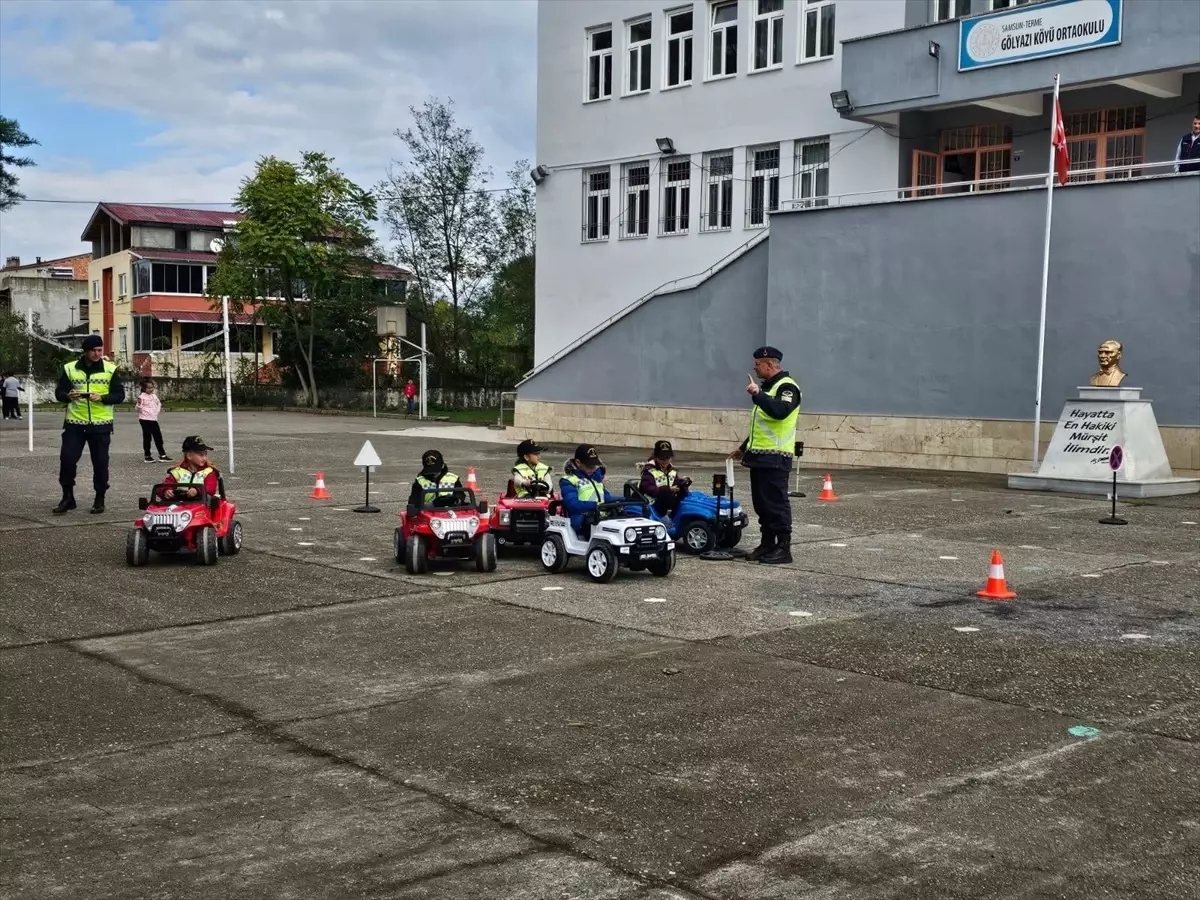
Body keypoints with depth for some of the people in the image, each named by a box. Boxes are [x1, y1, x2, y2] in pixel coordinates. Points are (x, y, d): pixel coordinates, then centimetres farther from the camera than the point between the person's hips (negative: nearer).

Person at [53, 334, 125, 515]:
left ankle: (100, 499, 18)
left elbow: (120, 395, -2)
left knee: (100, 463, 4)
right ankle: (68, 498, 12)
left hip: (101, 425, -1)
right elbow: (59, 392, 6)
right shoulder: (70, 368, 2)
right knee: (67, 459, -3)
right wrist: (68, 396, -18)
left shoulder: (110, 369, -1)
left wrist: (102, 398, -20)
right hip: (74, 424, 1)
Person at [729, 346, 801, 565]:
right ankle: (767, 545, 18)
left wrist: (758, 395, -34)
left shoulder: (787, 387, -9)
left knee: (776, 503, -7)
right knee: (761, 504, 11)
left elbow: (780, 411, -30)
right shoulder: (766, 387, 21)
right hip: (759, 456, 10)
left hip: (774, 458, -10)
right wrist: (744, 448, 30)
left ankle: (783, 548, -3)